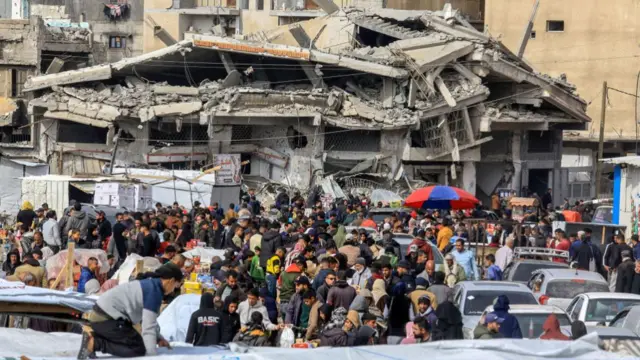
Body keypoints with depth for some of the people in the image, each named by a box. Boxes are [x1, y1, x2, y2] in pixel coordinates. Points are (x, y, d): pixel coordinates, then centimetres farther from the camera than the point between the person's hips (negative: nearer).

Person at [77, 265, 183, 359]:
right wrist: (152, 355, -17)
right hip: (107, 319, -10)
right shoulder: (155, 291, -14)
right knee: (139, 349, -9)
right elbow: (149, 325, -19)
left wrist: (158, 338, 21)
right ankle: (94, 343, -16)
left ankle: (94, 336, 8)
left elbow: (147, 318, 25)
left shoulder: (148, 284, 16)